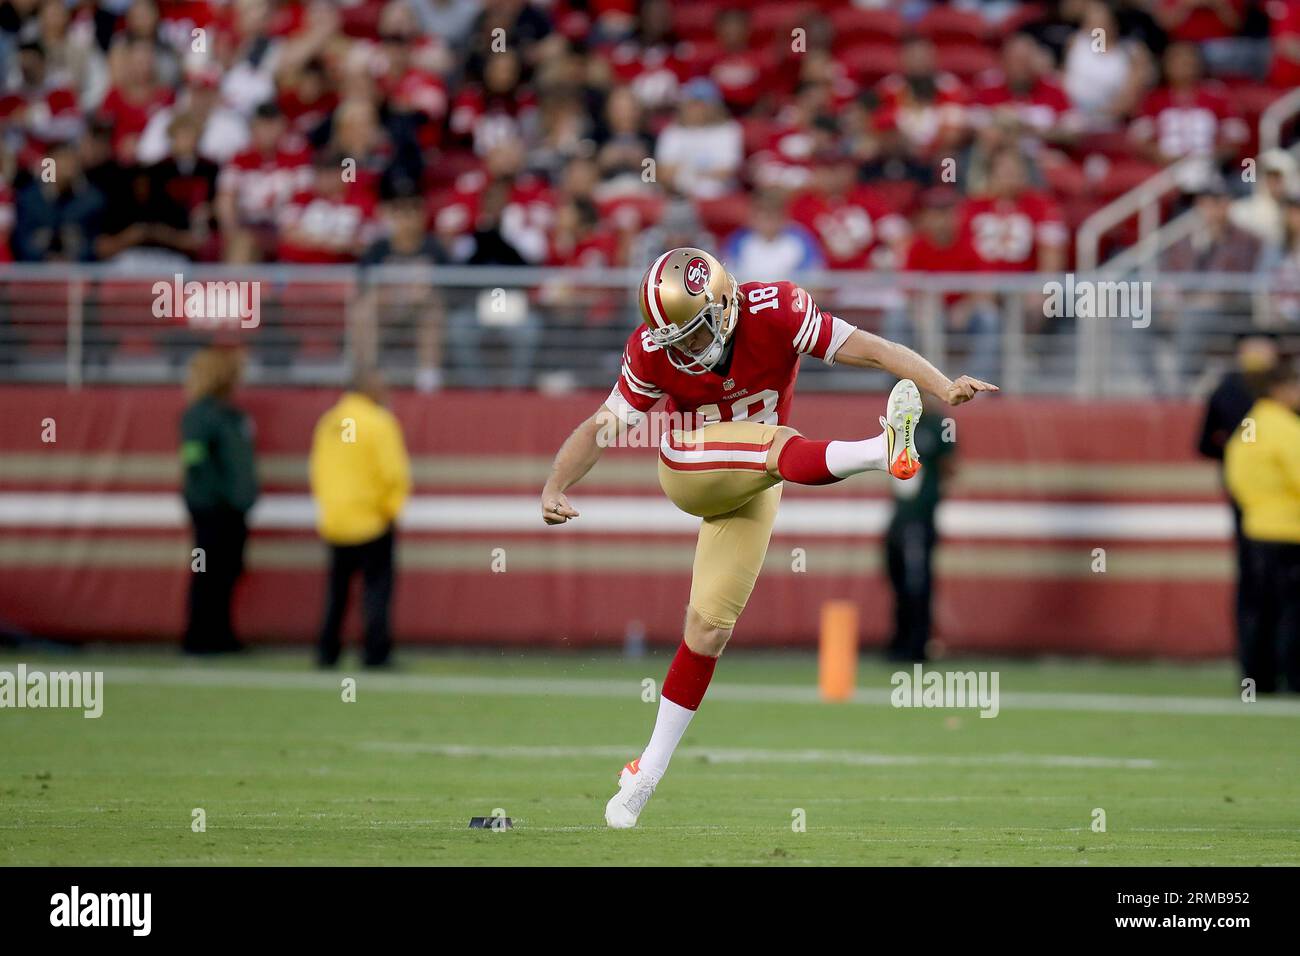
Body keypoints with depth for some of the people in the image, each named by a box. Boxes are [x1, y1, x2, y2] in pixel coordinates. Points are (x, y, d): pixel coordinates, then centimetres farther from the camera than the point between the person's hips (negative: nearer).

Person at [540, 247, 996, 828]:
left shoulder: (773, 312, -24)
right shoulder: (653, 352, -19)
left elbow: (866, 349, -29)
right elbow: (601, 426, -11)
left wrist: (943, 388, -40)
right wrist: (554, 488, -26)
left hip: (751, 491, 1)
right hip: (688, 471, -1)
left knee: (710, 627, 0)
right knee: (772, 445, -33)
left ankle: (649, 772, 7)